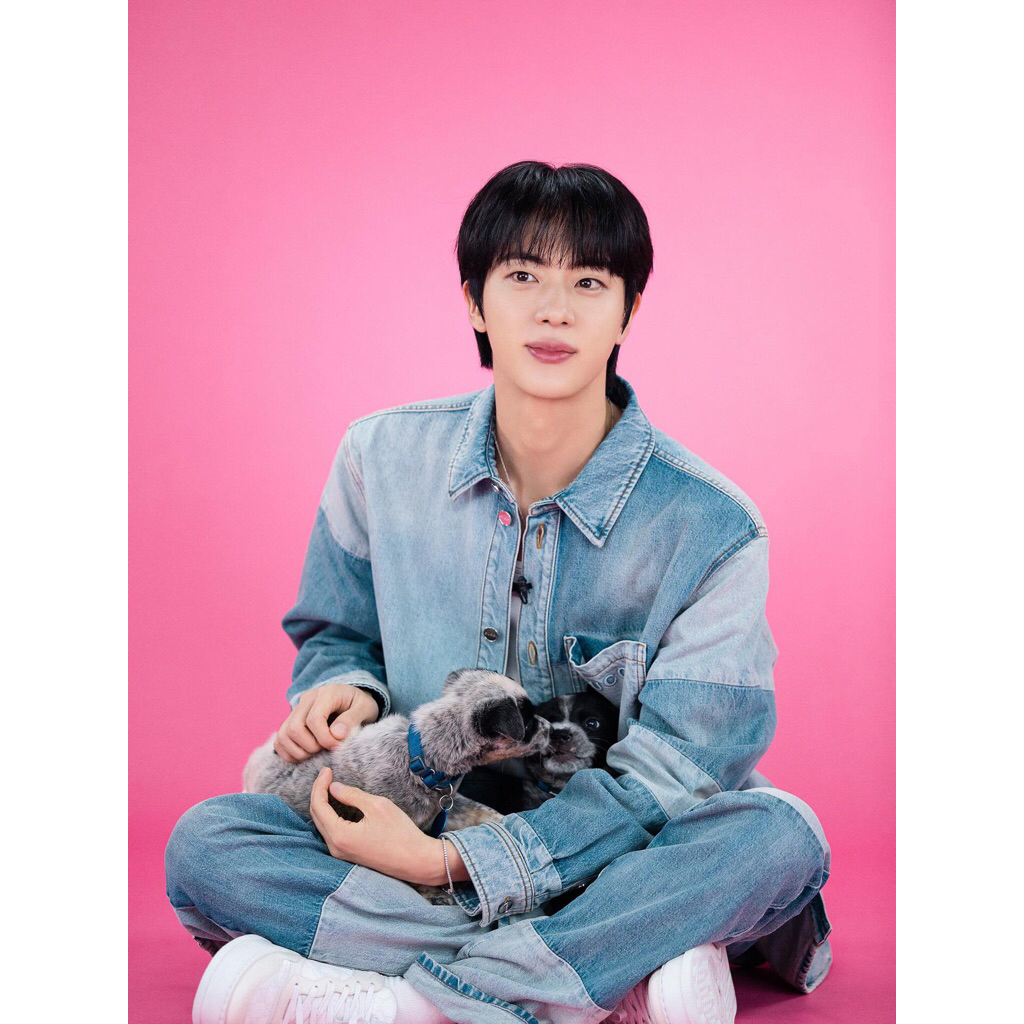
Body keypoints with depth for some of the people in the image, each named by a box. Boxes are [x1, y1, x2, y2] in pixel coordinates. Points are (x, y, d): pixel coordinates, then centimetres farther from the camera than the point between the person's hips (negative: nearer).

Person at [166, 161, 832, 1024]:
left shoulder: (711, 528, -14)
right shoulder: (382, 459, -3)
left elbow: (670, 776, -16)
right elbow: (335, 634, 14)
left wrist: (449, 862, -24)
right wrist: (349, 691, -12)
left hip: (601, 860, -2)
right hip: (425, 833, 3)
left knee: (778, 834, -31)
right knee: (204, 842, -22)